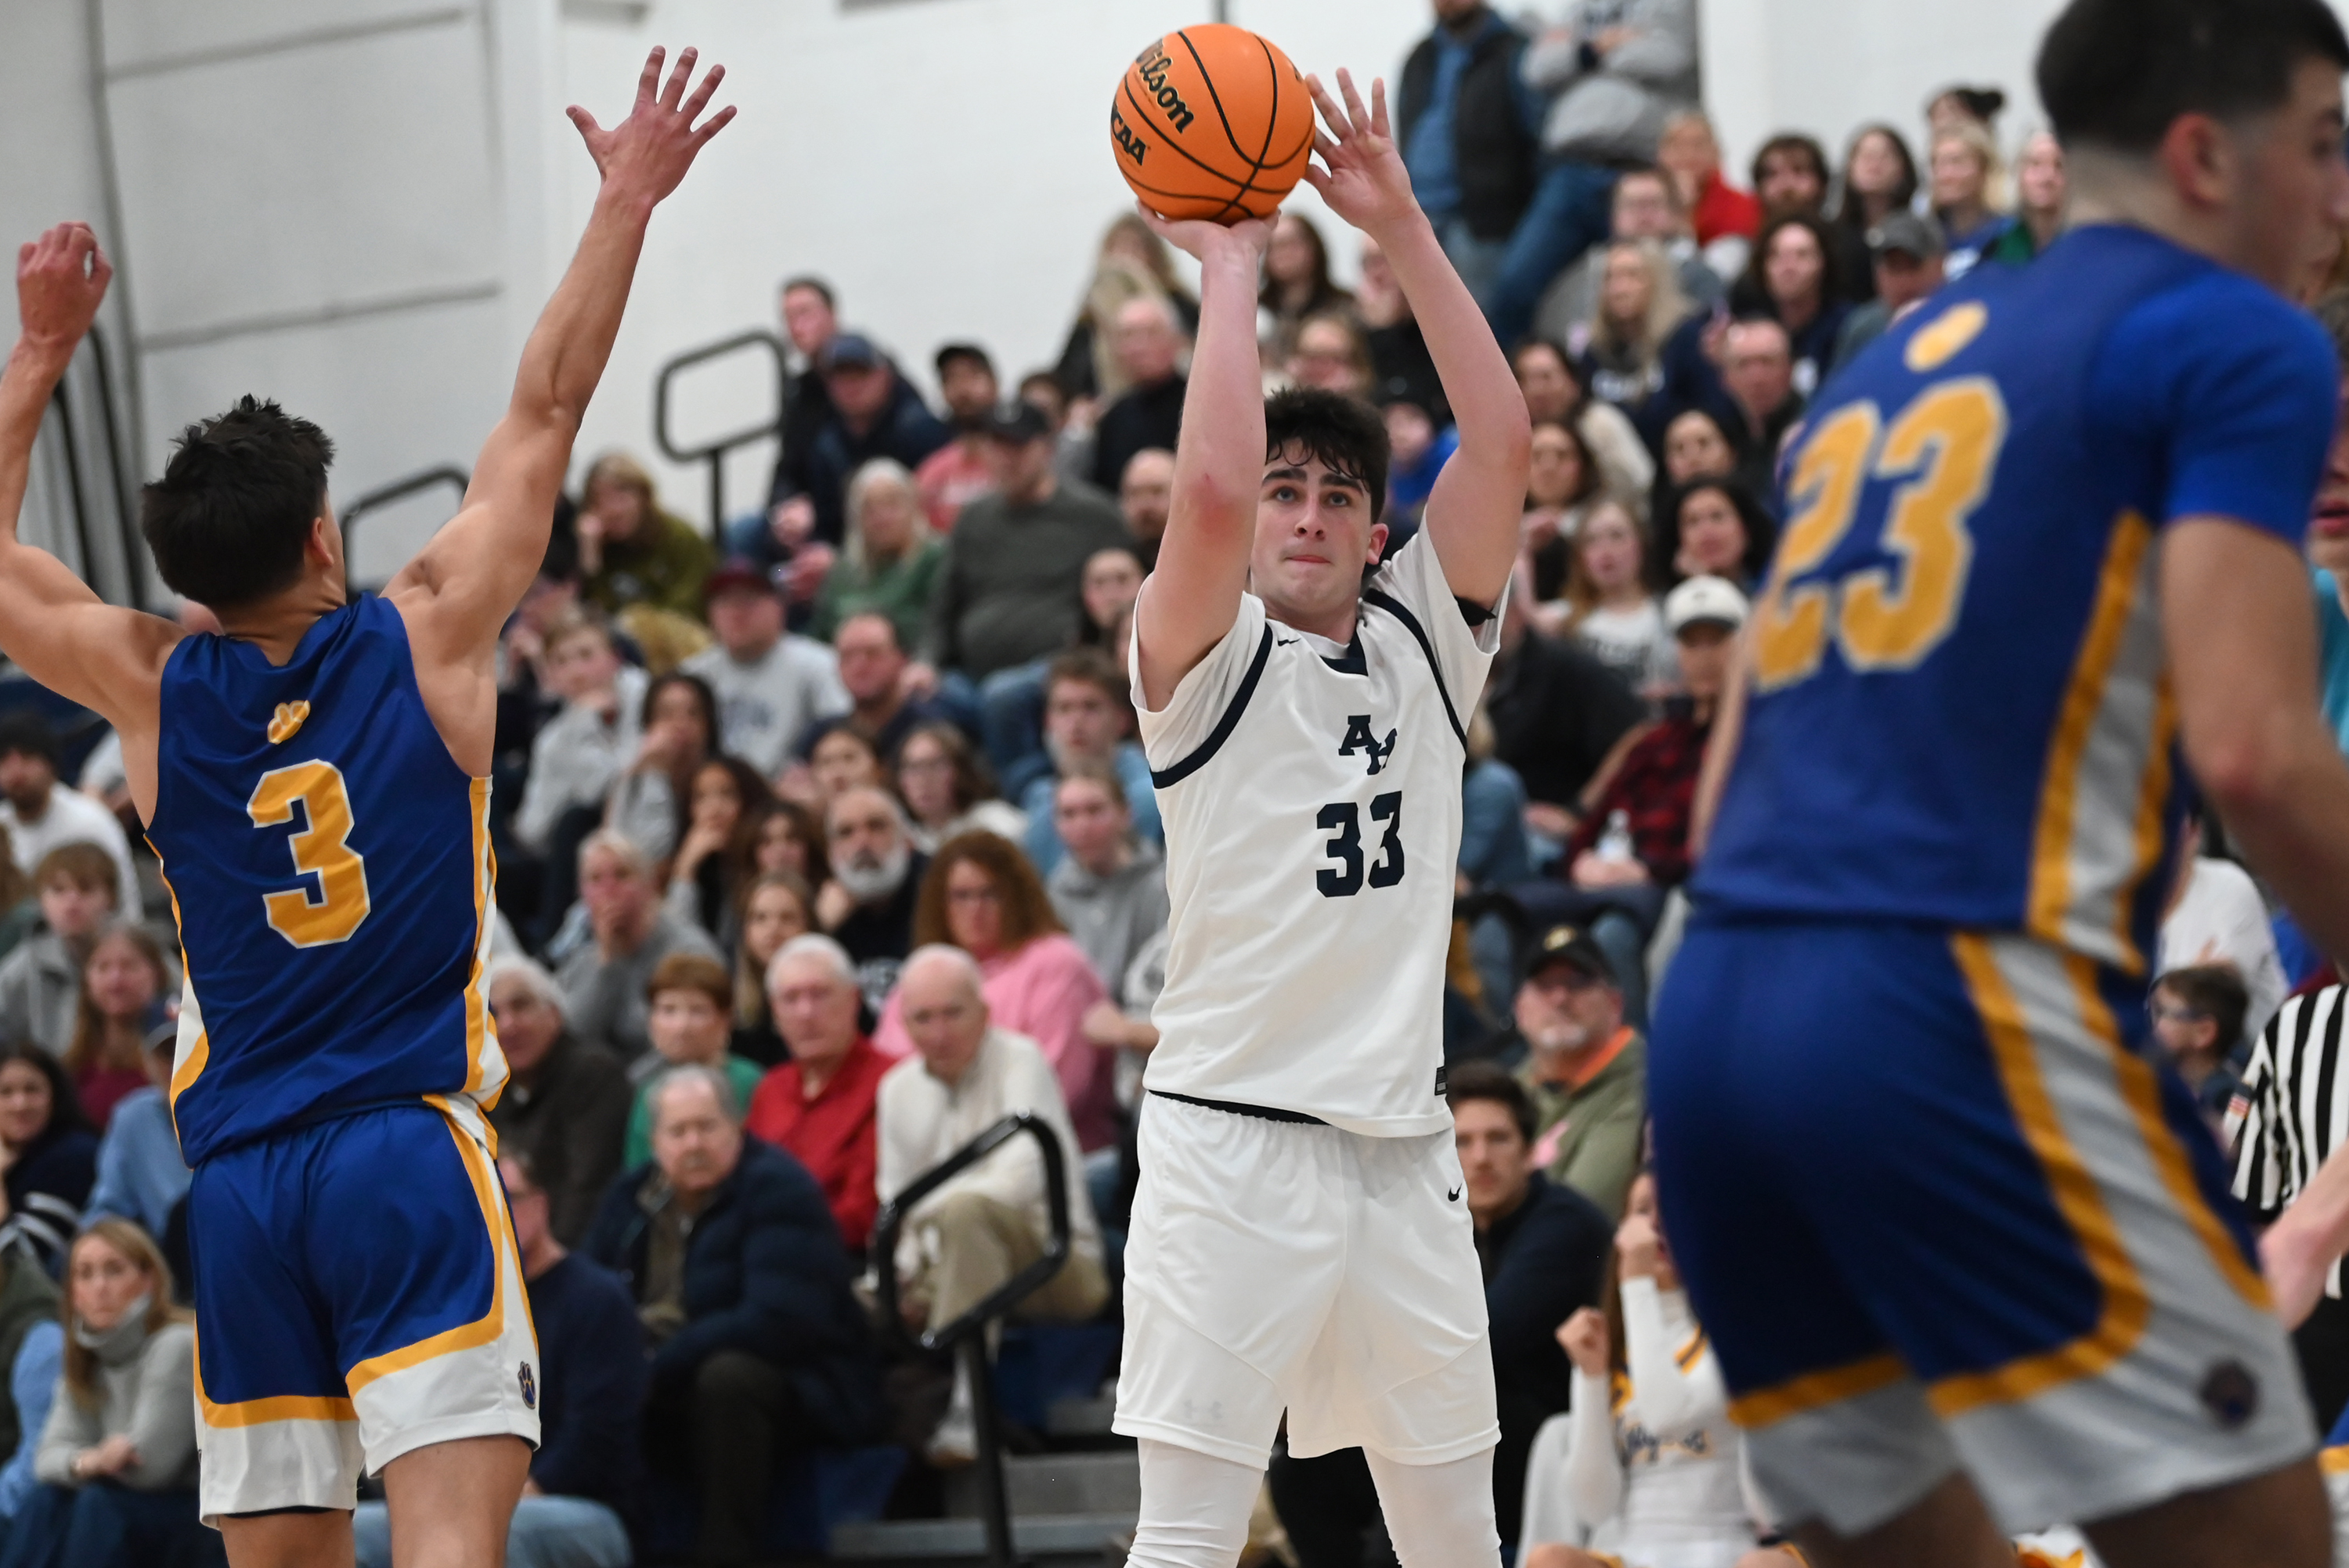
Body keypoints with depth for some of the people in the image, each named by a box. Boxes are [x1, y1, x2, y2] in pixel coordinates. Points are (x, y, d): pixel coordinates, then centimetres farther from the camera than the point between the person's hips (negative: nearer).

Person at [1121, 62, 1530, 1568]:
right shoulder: (1207, 658, -1)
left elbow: (1502, 438, 0)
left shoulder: (1424, 637, 11)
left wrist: (1404, 226, -4)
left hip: (1404, 1142, 5)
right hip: (1234, 1140, -5)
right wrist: (1231, 268, -10)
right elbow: (1211, 487, -20)